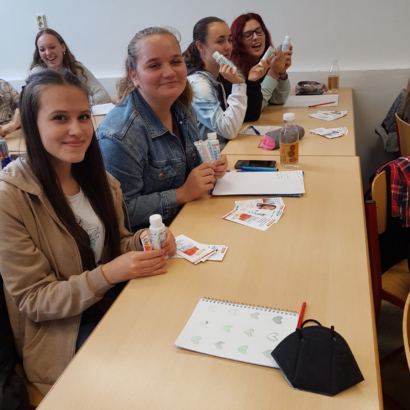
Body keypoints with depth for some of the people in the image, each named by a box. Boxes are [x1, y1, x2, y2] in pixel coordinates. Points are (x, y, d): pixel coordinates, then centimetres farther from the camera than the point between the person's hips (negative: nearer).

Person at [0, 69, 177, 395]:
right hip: (61, 336, -5)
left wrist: (144, 244, -13)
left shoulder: (99, 180, -1)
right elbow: (32, 300, -14)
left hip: (116, 307, 5)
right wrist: (108, 274, -27)